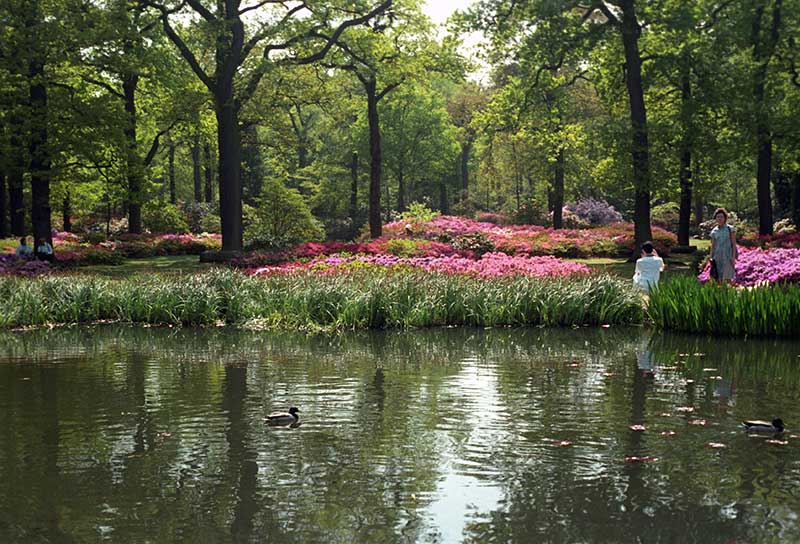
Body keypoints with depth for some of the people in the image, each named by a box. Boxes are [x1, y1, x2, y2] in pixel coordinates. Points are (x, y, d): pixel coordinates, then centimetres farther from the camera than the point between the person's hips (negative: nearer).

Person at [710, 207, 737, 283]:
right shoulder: (714, 231, 9)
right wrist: (711, 259, 4)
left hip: (728, 256, -4)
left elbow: (734, 244, -4)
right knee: (719, 280, 1)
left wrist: (733, 257, -13)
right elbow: (712, 246, 11)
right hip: (717, 256, 4)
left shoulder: (730, 229, -2)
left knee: (727, 278, -12)